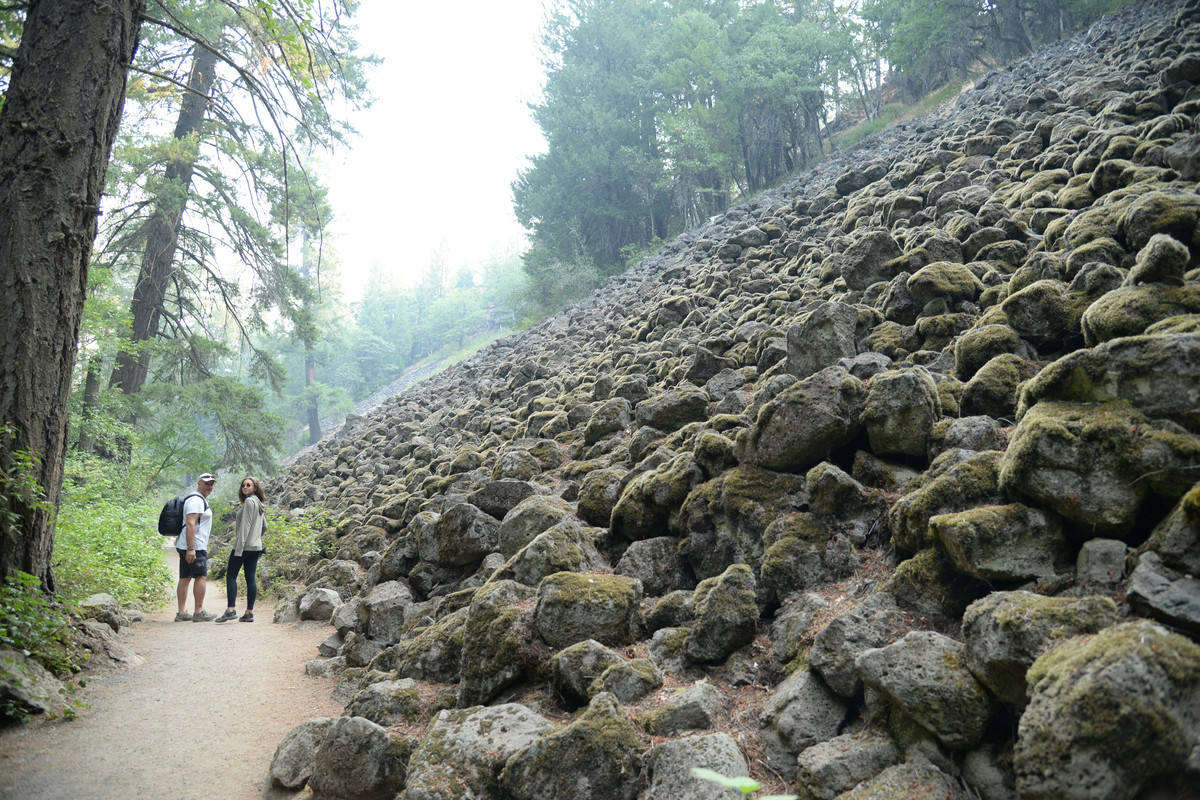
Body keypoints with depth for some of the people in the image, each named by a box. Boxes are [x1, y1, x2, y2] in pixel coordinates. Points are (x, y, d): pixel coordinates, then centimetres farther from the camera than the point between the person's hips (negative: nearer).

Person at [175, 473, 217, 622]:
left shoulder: (201, 500, 21)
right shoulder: (196, 500, -13)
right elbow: (190, 524, -22)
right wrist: (191, 548, -27)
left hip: (187, 547, 11)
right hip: (194, 547, -11)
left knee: (185, 578, 8)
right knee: (201, 577, -8)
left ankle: (181, 613, 10)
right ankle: (199, 612, -5)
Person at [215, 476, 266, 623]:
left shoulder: (249, 501, -10)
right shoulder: (259, 504, 17)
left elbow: (245, 525, -16)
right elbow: (264, 526, 22)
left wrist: (239, 547, -19)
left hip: (244, 546, -8)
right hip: (256, 546, 8)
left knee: (231, 576, -4)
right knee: (250, 578, 5)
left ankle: (231, 610, -12)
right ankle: (249, 612, 4)